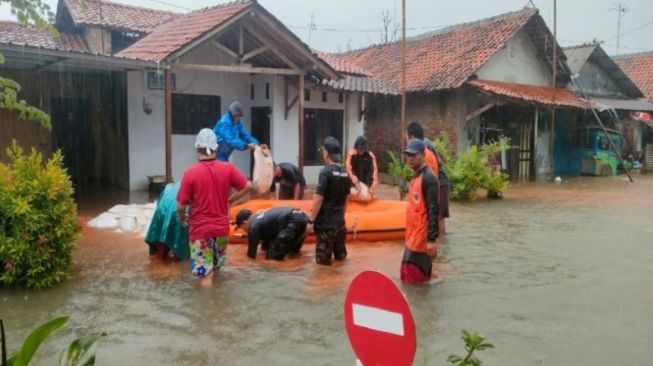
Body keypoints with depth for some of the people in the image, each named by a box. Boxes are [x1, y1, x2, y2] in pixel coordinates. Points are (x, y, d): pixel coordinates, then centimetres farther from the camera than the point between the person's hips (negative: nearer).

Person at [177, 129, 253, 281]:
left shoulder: (191, 172, -14)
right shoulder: (228, 168, -5)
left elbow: (181, 206, -11)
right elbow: (247, 186, 2)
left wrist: (183, 218, 9)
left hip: (200, 228, -4)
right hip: (222, 227, 4)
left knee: (203, 271, 4)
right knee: (217, 267, 22)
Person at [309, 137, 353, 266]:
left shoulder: (325, 172, -15)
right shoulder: (345, 173, 5)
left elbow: (319, 199, -18)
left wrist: (312, 219, -9)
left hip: (325, 222, -7)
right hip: (340, 221, 7)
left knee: (323, 261, 3)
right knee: (341, 256, 19)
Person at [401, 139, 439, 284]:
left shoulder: (428, 178, -15)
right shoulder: (416, 177, 13)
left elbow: (433, 211, -20)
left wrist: (432, 239, -24)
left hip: (421, 237, -9)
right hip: (413, 236, 9)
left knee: (412, 277, -4)